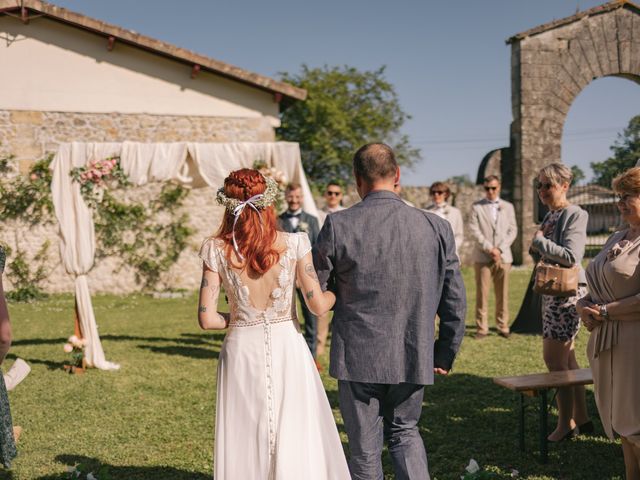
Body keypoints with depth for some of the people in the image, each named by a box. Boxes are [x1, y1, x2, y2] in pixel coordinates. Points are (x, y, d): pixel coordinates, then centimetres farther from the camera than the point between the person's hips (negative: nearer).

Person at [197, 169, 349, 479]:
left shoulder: (217, 250, -6)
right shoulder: (293, 244, -9)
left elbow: (207, 319, -7)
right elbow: (317, 305, -6)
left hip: (242, 351, 1)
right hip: (287, 349, -1)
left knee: (245, 445, 11)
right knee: (298, 443, 9)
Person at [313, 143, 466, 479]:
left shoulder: (338, 226, -12)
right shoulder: (436, 227, -5)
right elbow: (455, 300, 0)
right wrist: (445, 353, 13)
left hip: (359, 357, -2)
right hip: (413, 357, 3)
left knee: (365, 450, 12)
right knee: (404, 431, 24)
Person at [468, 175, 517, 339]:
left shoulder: (508, 207, 14)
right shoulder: (476, 207, 5)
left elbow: (513, 231, 7)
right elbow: (474, 231, -3)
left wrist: (499, 249, -6)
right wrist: (489, 249, -12)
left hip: (503, 256, 2)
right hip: (482, 256, -2)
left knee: (503, 293, 2)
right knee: (482, 293, -3)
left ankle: (503, 327, 9)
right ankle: (482, 328, 2)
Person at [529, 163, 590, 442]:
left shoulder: (574, 215, -13)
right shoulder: (550, 216, 13)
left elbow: (571, 256, -24)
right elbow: (539, 256, 17)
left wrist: (541, 241, -15)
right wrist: (536, 246, -3)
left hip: (567, 292, -9)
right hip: (551, 291, 9)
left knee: (554, 359, -6)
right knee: (566, 358, 14)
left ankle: (566, 424, 5)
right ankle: (581, 417, 24)